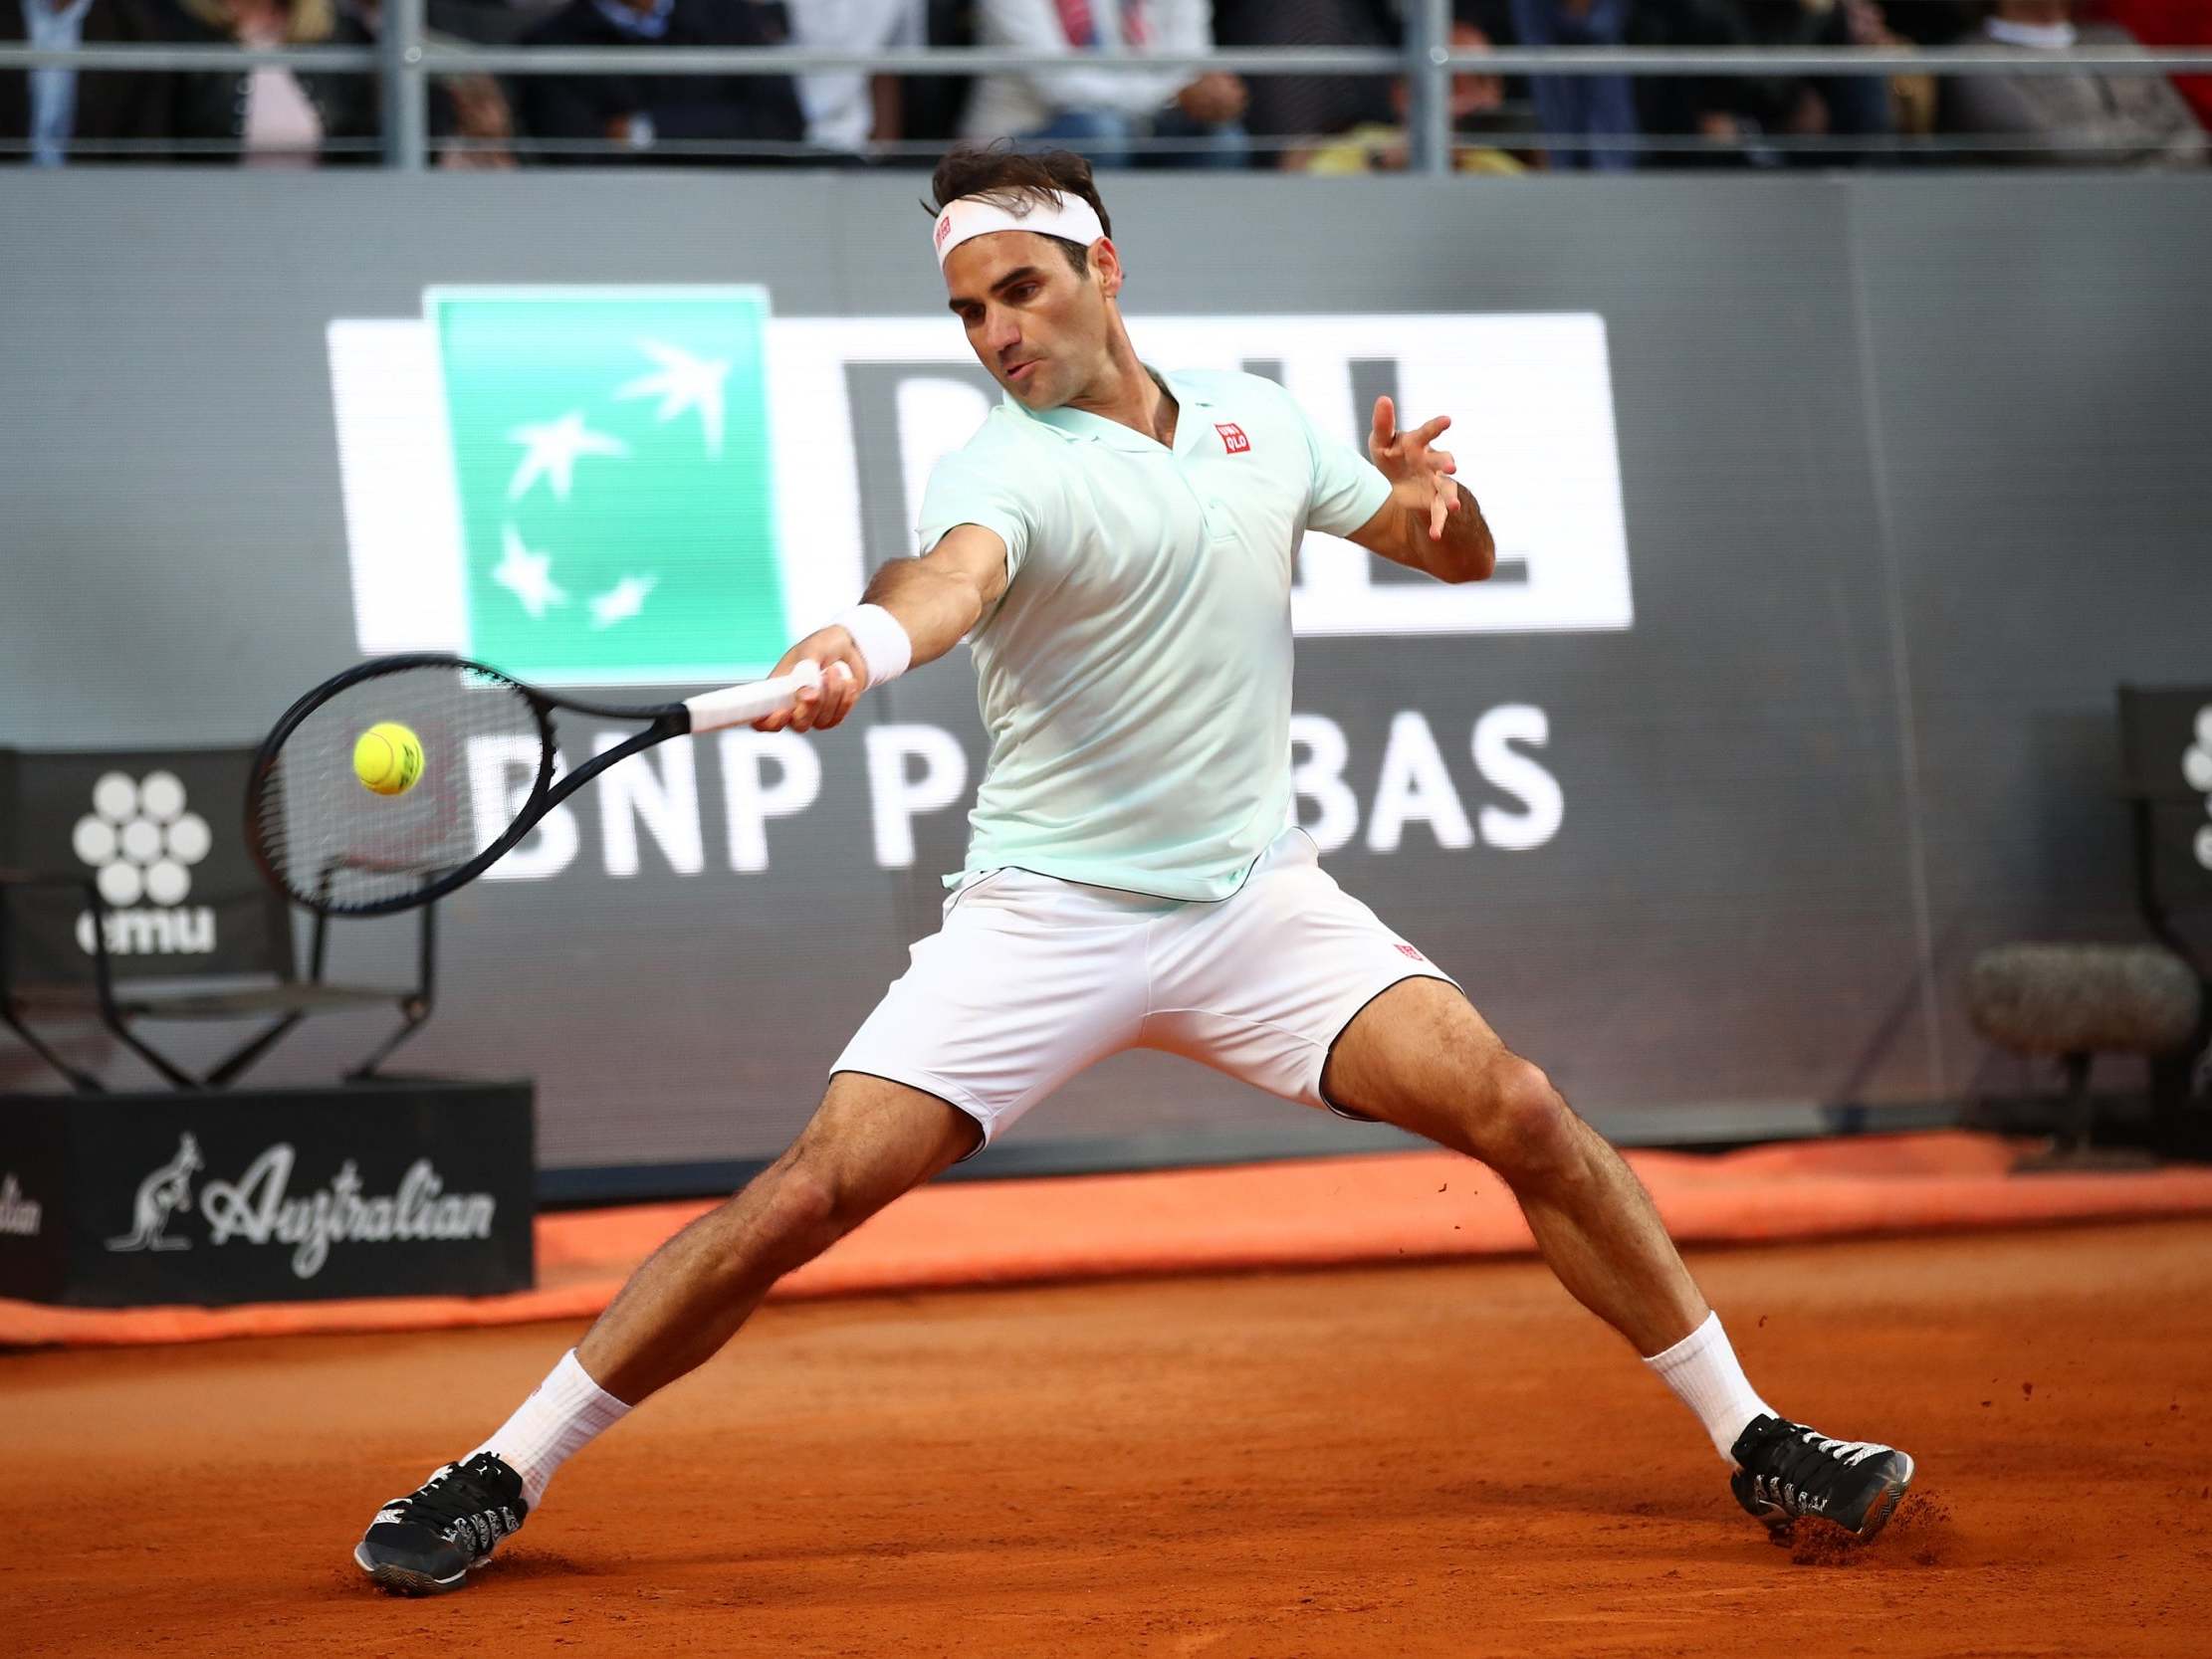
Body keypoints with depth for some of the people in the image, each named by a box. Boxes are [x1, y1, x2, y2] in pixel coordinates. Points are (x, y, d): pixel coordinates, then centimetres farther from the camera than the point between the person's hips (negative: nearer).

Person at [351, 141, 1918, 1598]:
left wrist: (1431, 496, -9)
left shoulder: (1257, 417, 6)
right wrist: (865, 643, -60)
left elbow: (1464, 559, 16)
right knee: (808, 1197, -14)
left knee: (1520, 1114, -13)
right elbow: (957, 573, -36)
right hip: (1045, 919, -3)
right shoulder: (1004, 468, -11)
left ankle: (1753, 1438, 1)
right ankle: (504, 1478, -2)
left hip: (1258, 898, 3)